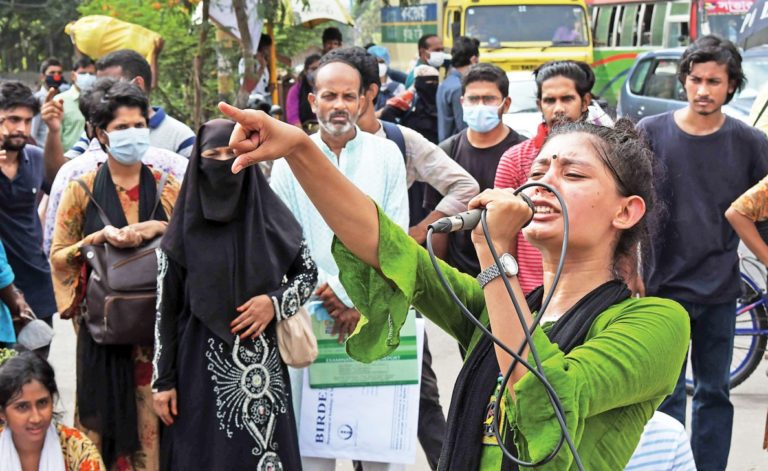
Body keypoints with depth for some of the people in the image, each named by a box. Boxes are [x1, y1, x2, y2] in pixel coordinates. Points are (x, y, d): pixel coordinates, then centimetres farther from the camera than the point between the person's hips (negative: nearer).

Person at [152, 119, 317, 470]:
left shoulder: (271, 216, 2)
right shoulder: (183, 231, -1)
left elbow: (309, 272, 11)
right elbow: (166, 309, 1)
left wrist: (276, 302, -8)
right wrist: (162, 380, -1)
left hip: (263, 366, 1)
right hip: (202, 369, -1)